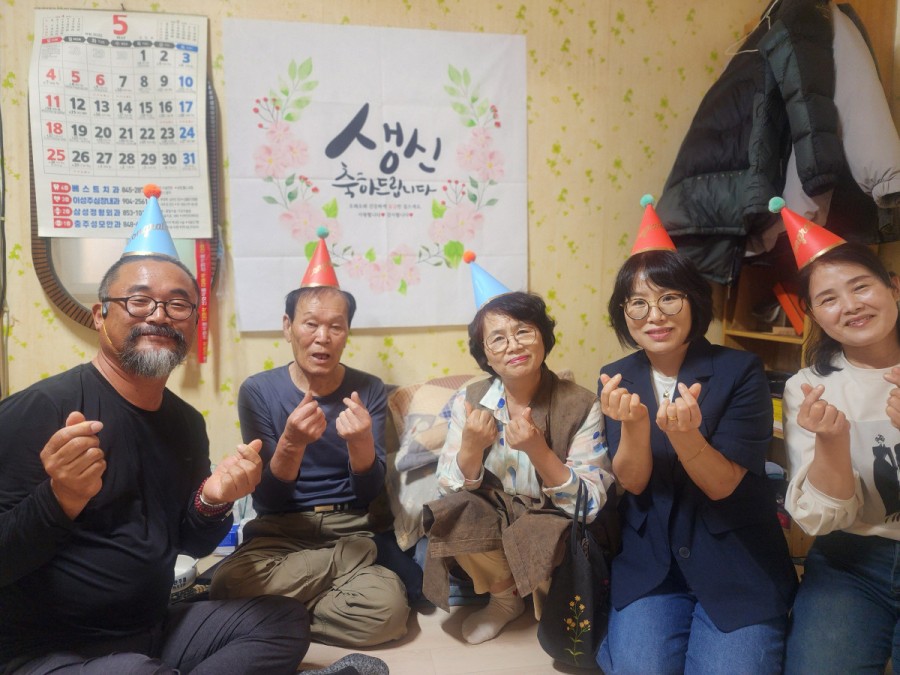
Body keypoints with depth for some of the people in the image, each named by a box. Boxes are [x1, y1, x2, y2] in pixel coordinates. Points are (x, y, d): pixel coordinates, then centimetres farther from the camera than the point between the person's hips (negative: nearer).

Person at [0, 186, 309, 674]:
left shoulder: (186, 422, 4)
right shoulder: (40, 409, -18)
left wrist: (213, 501, -10)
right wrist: (59, 501, -36)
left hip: (154, 629, 7)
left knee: (287, 621, 1)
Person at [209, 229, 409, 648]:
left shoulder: (368, 391, 0)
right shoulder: (257, 391, -3)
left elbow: (370, 492, -5)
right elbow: (266, 499, -8)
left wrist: (360, 441, -27)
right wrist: (292, 442, -29)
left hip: (350, 531, 2)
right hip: (278, 534, -1)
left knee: (388, 609, -28)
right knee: (228, 590, -33)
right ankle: (345, 569, -9)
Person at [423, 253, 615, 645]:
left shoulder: (580, 406, -16)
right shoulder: (470, 401, -8)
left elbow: (591, 505, -18)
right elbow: (450, 491, -8)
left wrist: (539, 451, -34)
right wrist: (471, 448, -29)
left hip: (554, 528, -2)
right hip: (491, 522, 3)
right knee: (453, 517, -26)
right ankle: (505, 598, 4)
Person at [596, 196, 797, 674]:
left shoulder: (740, 371, -11)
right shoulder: (618, 378, -2)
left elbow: (723, 486, -15)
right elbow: (631, 481, -8)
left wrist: (684, 433, -36)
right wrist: (634, 425, -30)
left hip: (737, 564, -1)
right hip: (648, 562, 2)